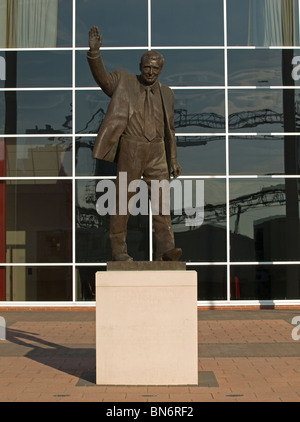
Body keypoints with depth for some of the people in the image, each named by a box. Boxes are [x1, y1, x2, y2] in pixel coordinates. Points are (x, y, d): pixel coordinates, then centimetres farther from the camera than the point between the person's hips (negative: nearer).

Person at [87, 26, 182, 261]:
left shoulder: (166, 94, 15)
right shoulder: (123, 82, 5)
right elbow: (102, 77, -12)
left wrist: (173, 160, 17)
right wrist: (94, 52, -28)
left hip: (157, 152, 3)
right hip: (130, 150, -3)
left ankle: (165, 251, -5)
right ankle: (119, 251, 8)